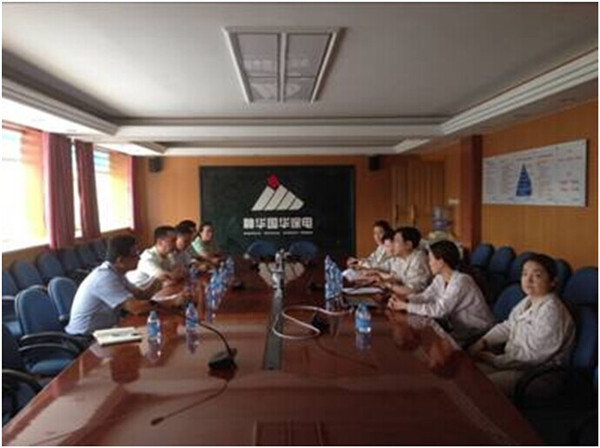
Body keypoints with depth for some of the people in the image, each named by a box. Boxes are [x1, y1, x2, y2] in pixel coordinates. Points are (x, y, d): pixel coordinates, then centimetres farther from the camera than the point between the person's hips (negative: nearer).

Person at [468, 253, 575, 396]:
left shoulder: (551, 311, -23)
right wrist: (483, 342, -3)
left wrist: (496, 360, -15)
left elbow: (533, 355, -23)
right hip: (513, 359, 9)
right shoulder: (528, 301, 5)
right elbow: (508, 326, 13)